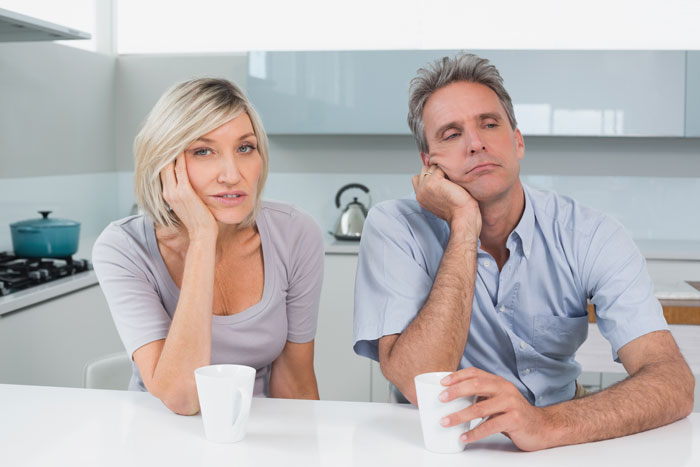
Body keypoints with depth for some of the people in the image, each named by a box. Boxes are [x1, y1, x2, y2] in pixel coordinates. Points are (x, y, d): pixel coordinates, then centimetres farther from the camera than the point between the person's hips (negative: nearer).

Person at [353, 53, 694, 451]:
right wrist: (464, 227, -23)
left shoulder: (590, 236, -8)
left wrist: (548, 423, -37)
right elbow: (420, 387, -22)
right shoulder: (395, 229, -11)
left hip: (558, 445, 3)